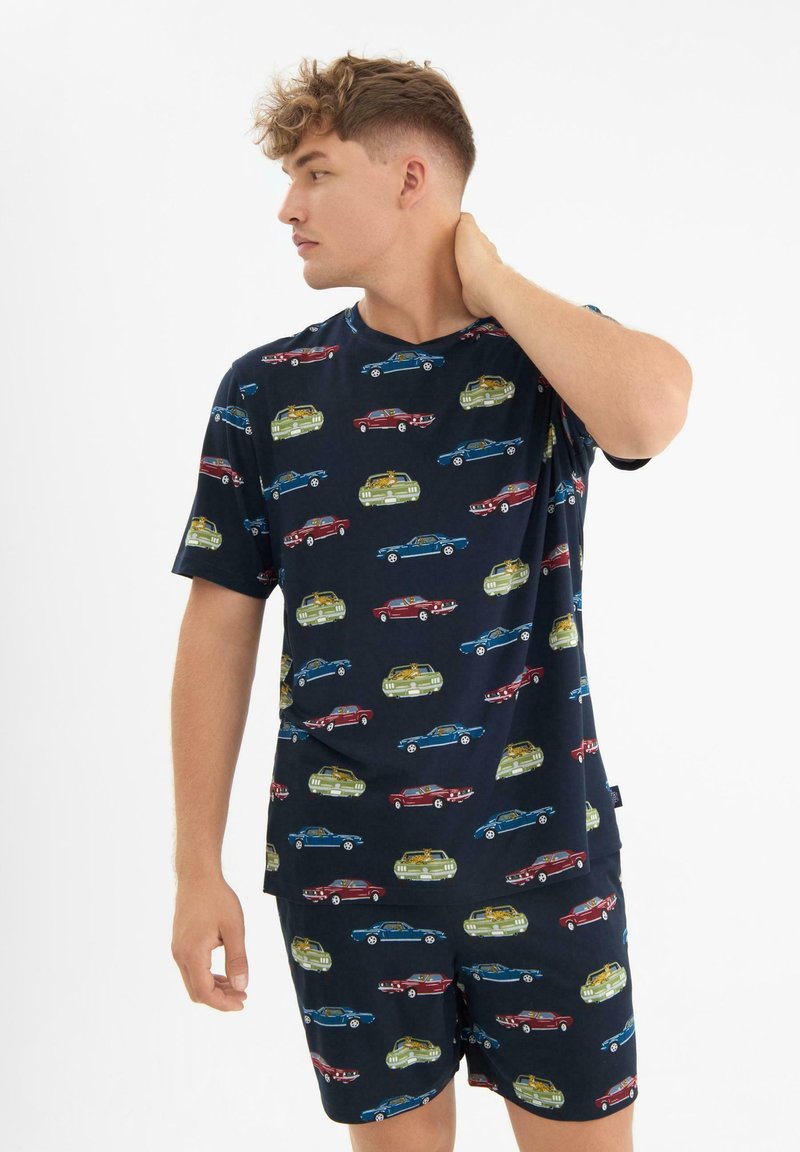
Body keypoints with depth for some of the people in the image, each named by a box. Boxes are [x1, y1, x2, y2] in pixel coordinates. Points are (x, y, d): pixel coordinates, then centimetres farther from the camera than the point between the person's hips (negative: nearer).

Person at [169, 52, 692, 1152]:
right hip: (345, 865, 1)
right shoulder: (266, 391, 0)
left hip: (544, 849, 0)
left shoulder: (551, 354, -2)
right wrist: (197, 867, -1)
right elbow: (221, 627, 0)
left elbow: (650, 412, -27)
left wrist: (489, 281, -13)